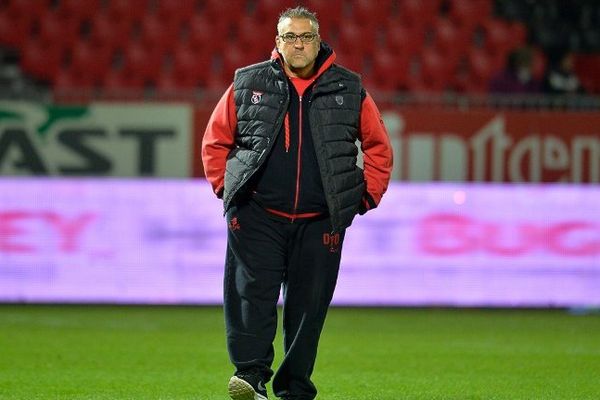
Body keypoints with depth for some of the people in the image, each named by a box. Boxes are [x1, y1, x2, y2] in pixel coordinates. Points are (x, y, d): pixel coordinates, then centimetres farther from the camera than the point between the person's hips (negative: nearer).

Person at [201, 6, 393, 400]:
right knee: (252, 291, -15)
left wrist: (367, 197, 7)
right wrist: (226, 187, 5)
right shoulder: (248, 85, 6)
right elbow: (216, 140, 13)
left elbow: (378, 145, 14)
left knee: (308, 305, 3)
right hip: (258, 215, -1)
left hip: (319, 222, 1)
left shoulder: (349, 90, 7)